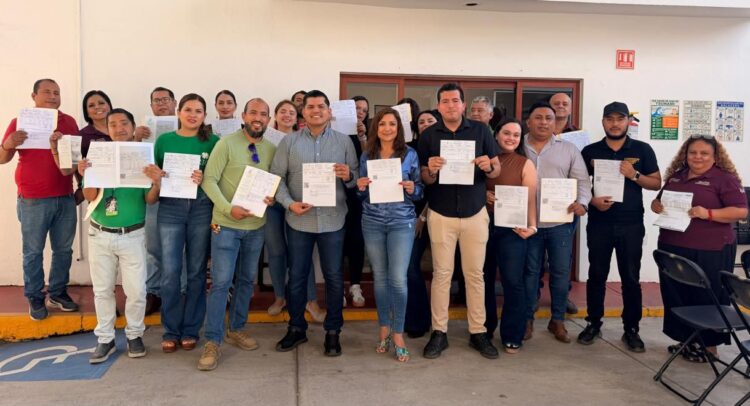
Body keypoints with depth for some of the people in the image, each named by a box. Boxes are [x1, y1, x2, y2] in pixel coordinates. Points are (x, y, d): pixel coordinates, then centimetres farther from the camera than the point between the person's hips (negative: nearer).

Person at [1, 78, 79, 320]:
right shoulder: (21, 122, 0)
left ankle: (58, 294, 22)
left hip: (65, 198, 3)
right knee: (33, 252, 4)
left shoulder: (69, 122, 7)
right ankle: (35, 299, 15)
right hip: (33, 201, -3)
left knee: (63, 249, 10)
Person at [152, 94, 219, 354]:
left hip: (201, 208, 0)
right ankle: (171, 331, 14)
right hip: (170, 208, 1)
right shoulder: (164, 140, 8)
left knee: (196, 271, 5)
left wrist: (205, 179, -16)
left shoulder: (213, 142, 4)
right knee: (170, 271, 0)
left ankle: (190, 330, 18)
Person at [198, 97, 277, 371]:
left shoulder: (272, 149, 5)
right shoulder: (226, 144, -8)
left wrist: (272, 198, -10)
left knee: (247, 280, 14)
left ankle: (236, 329, 31)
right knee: (221, 282, -6)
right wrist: (228, 209, -23)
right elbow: (210, 180, -12)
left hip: (256, 225, 5)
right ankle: (213, 342, 4)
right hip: (226, 224, -5)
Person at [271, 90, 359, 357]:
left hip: (332, 220, 0)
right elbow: (276, 177, 1)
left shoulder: (344, 141, 5)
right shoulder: (289, 142, 5)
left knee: (334, 277, 7)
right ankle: (296, 329, 27)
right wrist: (289, 203, -13)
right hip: (298, 220, 1)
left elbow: (357, 177, 5)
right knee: (296, 276, 11)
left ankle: (333, 331, 22)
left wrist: (348, 176, -17)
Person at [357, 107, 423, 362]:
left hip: (401, 222, -2)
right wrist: (360, 186, -10)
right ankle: (384, 329, 24)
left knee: (398, 279, -7)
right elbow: (362, 195, 11)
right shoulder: (367, 155, 6)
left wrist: (412, 189, -17)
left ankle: (398, 334, 9)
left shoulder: (410, 154, 0)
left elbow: (419, 191, 4)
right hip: (372, 222, 2)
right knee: (380, 278, 9)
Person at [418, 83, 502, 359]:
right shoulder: (429, 135, 1)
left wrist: (489, 167, -20)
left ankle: (478, 332, 16)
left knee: (475, 273, 6)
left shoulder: (481, 130, 1)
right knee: (441, 273, 4)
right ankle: (439, 332, 12)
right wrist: (431, 171, -21)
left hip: (475, 213, 0)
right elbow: (425, 179, 1)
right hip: (441, 214, 0)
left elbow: (497, 170, 3)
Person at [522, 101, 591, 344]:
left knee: (561, 272, 7)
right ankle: (527, 319, 22)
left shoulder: (569, 149, 7)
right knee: (530, 272, 9)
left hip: (561, 222, 1)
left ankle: (558, 320, 23)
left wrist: (582, 202, -13)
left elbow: (582, 180, 4)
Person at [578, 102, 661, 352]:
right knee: (596, 275, 8)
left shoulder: (642, 150, 3)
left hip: (631, 225, 0)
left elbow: (657, 183, 4)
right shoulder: (590, 151, 5)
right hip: (598, 224, 1)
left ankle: (631, 329, 16)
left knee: (631, 278, 5)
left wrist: (634, 175, -14)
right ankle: (593, 324, 21)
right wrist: (592, 200, -12)